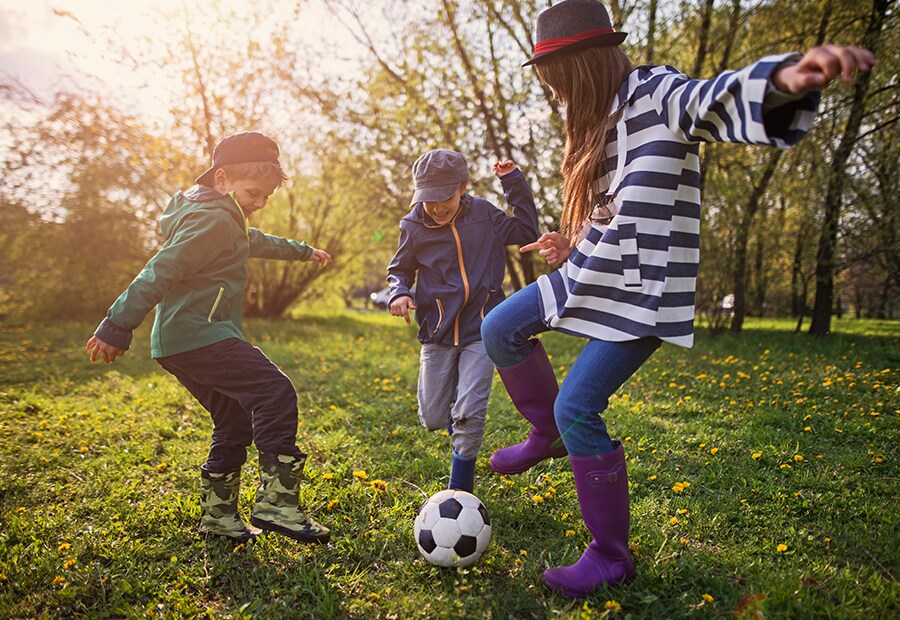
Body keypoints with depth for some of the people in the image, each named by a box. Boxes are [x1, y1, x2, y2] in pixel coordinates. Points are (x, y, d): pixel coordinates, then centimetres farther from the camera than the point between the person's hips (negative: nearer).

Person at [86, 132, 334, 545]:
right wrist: (117, 327, -18)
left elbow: (257, 242, 42)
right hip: (200, 335, -11)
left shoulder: (227, 220, 22)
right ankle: (276, 503, -16)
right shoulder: (212, 219, -13)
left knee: (236, 422, 13)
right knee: (275, 394, -17)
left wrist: (301, 251, 54)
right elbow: (159, 272, -18)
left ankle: (217, 515, 22)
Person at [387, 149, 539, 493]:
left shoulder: (483, 214, 1)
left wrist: (514, 182, 5)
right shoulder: (414, 226, -2)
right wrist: (399, 293, -10)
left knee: (469, 415, -10)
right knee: (432, 419, 4)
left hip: (481, 331, -1)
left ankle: (460, 493, 9)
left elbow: (526, 230, 11)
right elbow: (400, 269, 12)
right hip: (437, 333, 1)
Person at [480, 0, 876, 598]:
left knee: (578, 407, -12)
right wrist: (572, 243, 15)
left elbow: (715, 99, -34)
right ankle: (548, 435, 30)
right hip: (592, 275, 9)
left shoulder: (658, 94, -11)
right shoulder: (601, 119, 15)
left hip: (643, 290, -9)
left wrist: (785, 77, -55)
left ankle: (612, 555, 8)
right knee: (500, 329, 11)